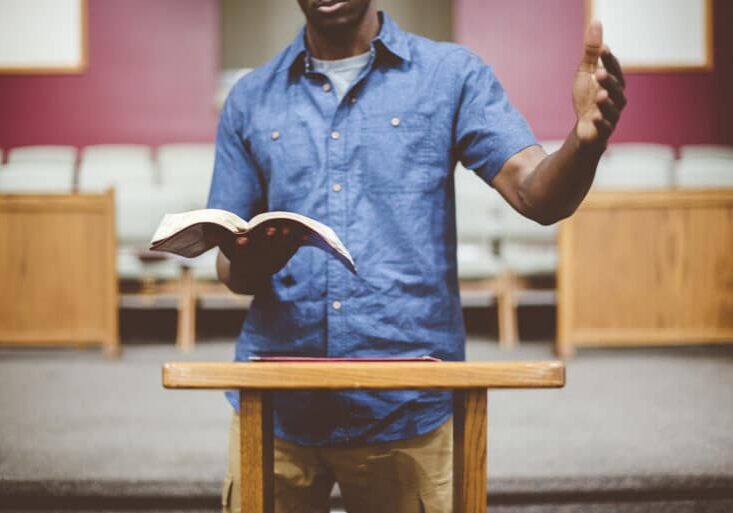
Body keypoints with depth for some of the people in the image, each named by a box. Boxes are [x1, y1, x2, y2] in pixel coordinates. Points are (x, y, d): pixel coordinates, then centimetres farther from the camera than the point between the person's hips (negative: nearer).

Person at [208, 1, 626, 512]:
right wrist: (249, 265, -14)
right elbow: (230, 266, 10)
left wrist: (586, 141, -29)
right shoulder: (251, 100, 9)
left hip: (409, 410, -1)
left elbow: (537, 194, -8)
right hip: (276, 406, 2)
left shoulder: (453, 75, 3)